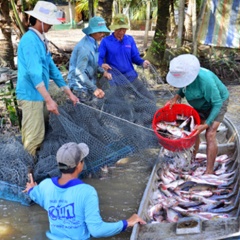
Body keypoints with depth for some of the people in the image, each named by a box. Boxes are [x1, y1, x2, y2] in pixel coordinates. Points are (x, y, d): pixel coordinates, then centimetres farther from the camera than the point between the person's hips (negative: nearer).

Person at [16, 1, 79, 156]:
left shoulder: (40, 40, 12)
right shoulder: (30, 40, -18)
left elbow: (51, 68, 15)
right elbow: (34, 73, -26)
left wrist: (69, 92, 13)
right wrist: (49, 100, -29)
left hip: (37, 95, 9)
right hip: (31, 95, -9)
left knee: (31, 133, 16)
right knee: (35, 136, -4)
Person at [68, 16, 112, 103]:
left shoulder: (94, 43, 3)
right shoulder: (84, 48, -25)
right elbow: (79, 72, -28)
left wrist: (103, 72, -5)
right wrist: (94, 89, -33)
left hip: (90, 83, 9)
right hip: (81, 86, -9)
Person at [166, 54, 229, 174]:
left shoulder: (205, 80, -41)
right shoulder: (185, 75, -20)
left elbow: (217, 103, -32)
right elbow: (184, 88, 3)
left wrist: (206, 124, -32)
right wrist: (177, 97, -18)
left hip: (217, 102, -7)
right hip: (200, 105, 7)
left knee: (210, 135, -14)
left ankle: (209, 171, -8)